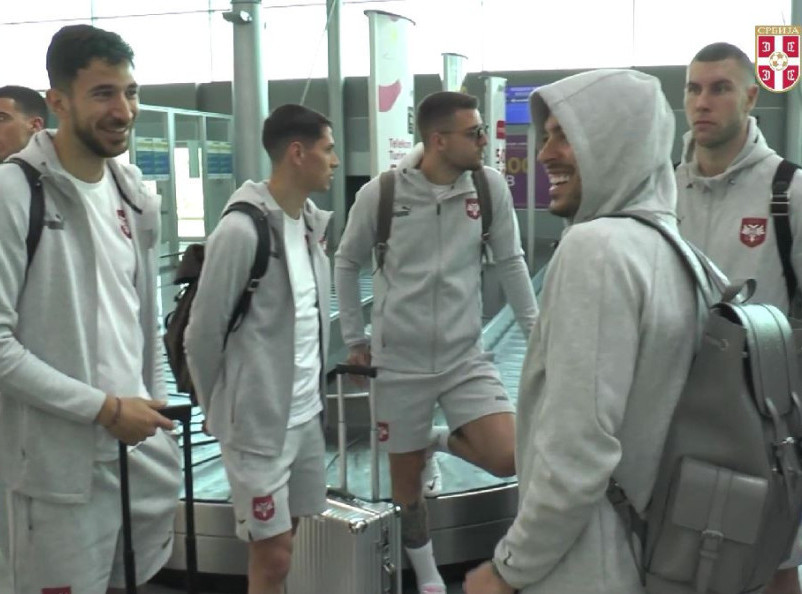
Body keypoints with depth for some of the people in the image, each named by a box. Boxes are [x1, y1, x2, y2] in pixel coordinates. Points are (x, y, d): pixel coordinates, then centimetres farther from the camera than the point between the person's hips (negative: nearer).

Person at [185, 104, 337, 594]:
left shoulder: (313, 223, 7)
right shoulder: (241, 230, -18)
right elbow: (203, 334, -11)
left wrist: (315, 393, 11)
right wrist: (220, 410, 1)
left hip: (308, 415, 7)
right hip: (259, 421, -7)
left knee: (293, 539, 17)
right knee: (273, 553, 2)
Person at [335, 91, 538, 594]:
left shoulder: (490, 185, -6)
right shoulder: (381, 193, -10)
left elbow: (510, 262, 4)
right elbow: (347, 264, 4)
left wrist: (535, 329, 3)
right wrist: (354, 338, 5)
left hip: (467, 356, 1)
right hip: (400, 362, -1)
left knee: (507, 458, -15)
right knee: (407, 483, 10)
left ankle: (439, 442, 18)